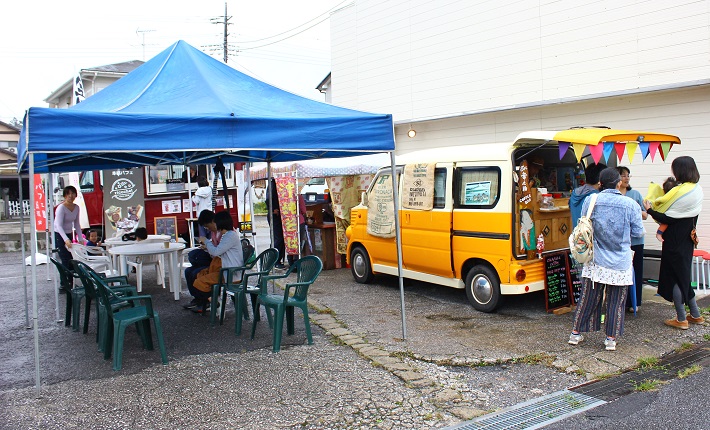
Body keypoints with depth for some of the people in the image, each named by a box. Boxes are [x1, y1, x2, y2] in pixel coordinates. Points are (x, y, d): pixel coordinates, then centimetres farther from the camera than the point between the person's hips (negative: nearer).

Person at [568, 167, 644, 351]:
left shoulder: (590, 201, -5)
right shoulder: (630, 205, -9)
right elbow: (638, 232, 0)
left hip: (595, 261, 2)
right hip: (620, 263, -2)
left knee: (588, 298, 11)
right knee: (616, 302, 9)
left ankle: (576, 333, 19)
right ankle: (611, 338, 15)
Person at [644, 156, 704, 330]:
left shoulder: (679, 192, -22)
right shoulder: (698, 190, 6)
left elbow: (667, 218, -20)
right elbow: (691, 216, 12)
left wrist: (649, 210, -8)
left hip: (675, 242, -8)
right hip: (687, 241, 8)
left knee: (674, 276, 2)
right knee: (684, 275, 20)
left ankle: (681, 319, 10)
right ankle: (695, 315, 28)